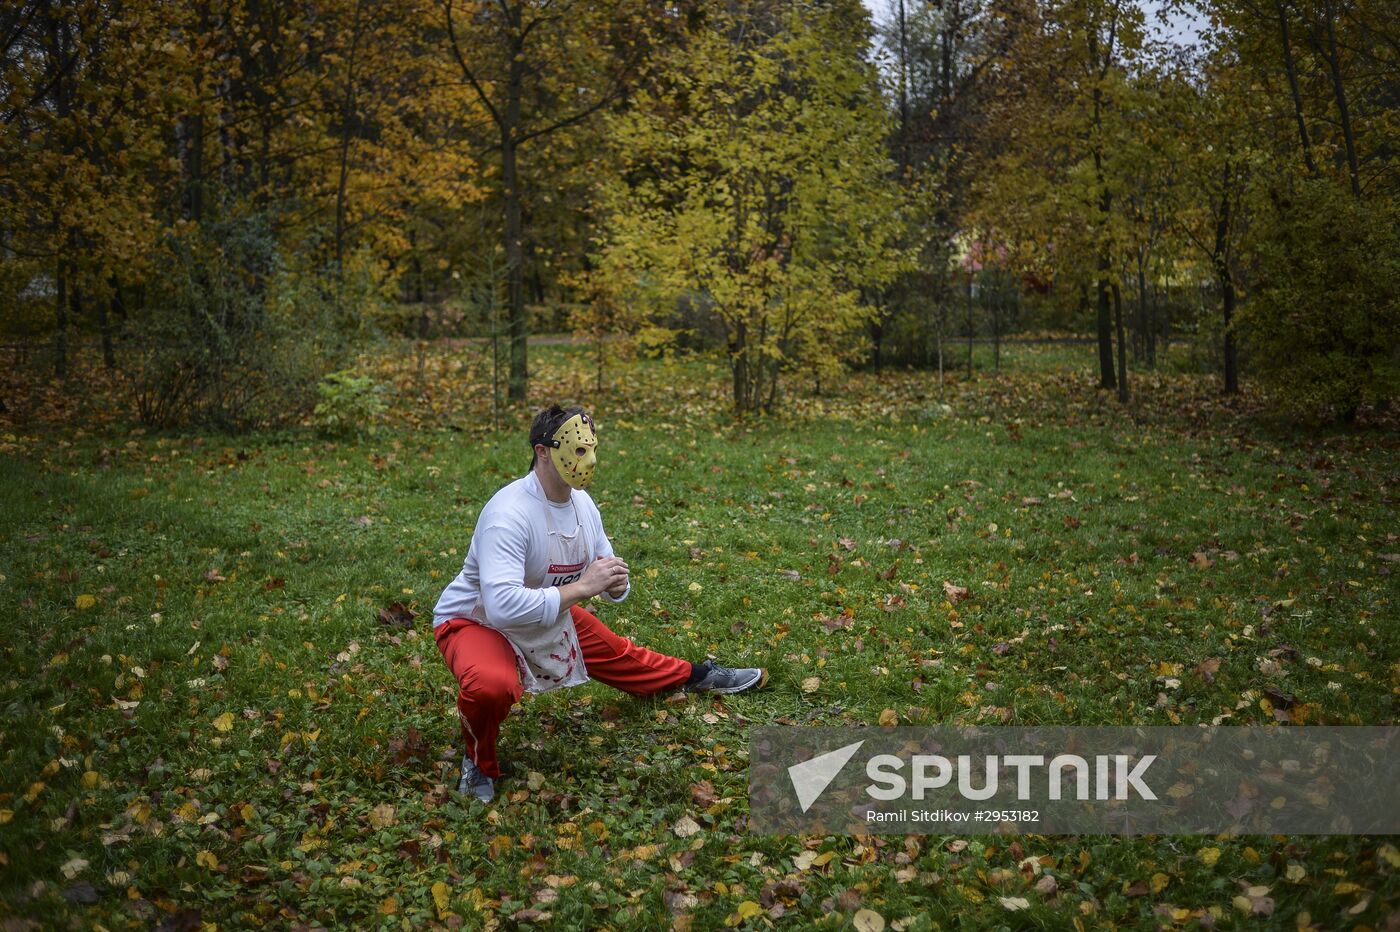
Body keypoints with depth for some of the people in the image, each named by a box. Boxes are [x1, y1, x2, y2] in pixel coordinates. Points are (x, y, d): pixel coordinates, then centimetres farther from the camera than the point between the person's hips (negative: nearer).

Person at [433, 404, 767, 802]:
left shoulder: (582, 503, -8)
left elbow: (612, 586, 4)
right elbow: (502, 607, -44)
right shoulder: (509, 514, -34)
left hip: (550, 617, 7)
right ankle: (479, 760, -6)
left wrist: (615, 582, -21)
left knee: (621, 656, 19)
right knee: (491, 686, -38)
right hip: (476, 619, -7)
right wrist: (583, 586, -39)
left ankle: (698, 675, 50)